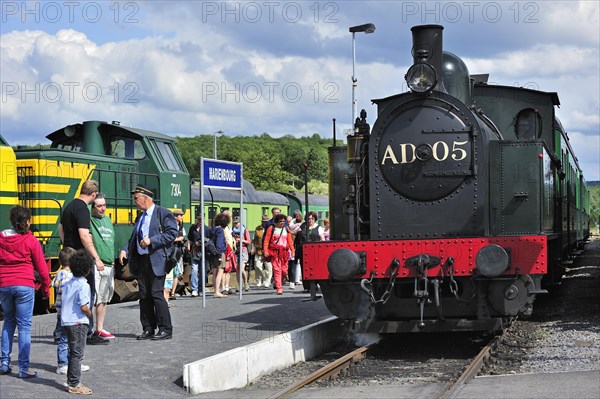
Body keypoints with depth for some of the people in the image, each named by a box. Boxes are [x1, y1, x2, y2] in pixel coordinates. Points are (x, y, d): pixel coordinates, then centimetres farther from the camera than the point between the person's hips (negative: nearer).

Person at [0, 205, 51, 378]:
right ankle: (23, 368, -1)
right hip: (24, 286, -4)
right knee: (24, 325, 0)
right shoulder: (31, 241, -5)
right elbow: (42, 267, -2)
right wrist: (45, 288, 9)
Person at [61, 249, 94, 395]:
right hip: (79, 322, -8)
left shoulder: (67, 284, 9)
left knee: (73, 352, 17)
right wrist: (89, 314, -4)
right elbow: (84, 306, -24)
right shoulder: (83, 285, -16)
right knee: (77, 353, -3)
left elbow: (63, 301, 13)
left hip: (66, 321, 8)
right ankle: (74, 384, -1)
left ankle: (71, 382, 21)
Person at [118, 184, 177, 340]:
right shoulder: (140, 217, 19)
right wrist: (125, 250, 3)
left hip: (156, 261, -8)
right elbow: (133, 238, 21)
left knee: (156, 294, -10)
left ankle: (166, 329, -3)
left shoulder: (163, 213, -5)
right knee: (144, 296, 8)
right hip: (141, 261, 8)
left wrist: (151, 240, -18)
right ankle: (148, 329, 14)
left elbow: (172, 233, -13)